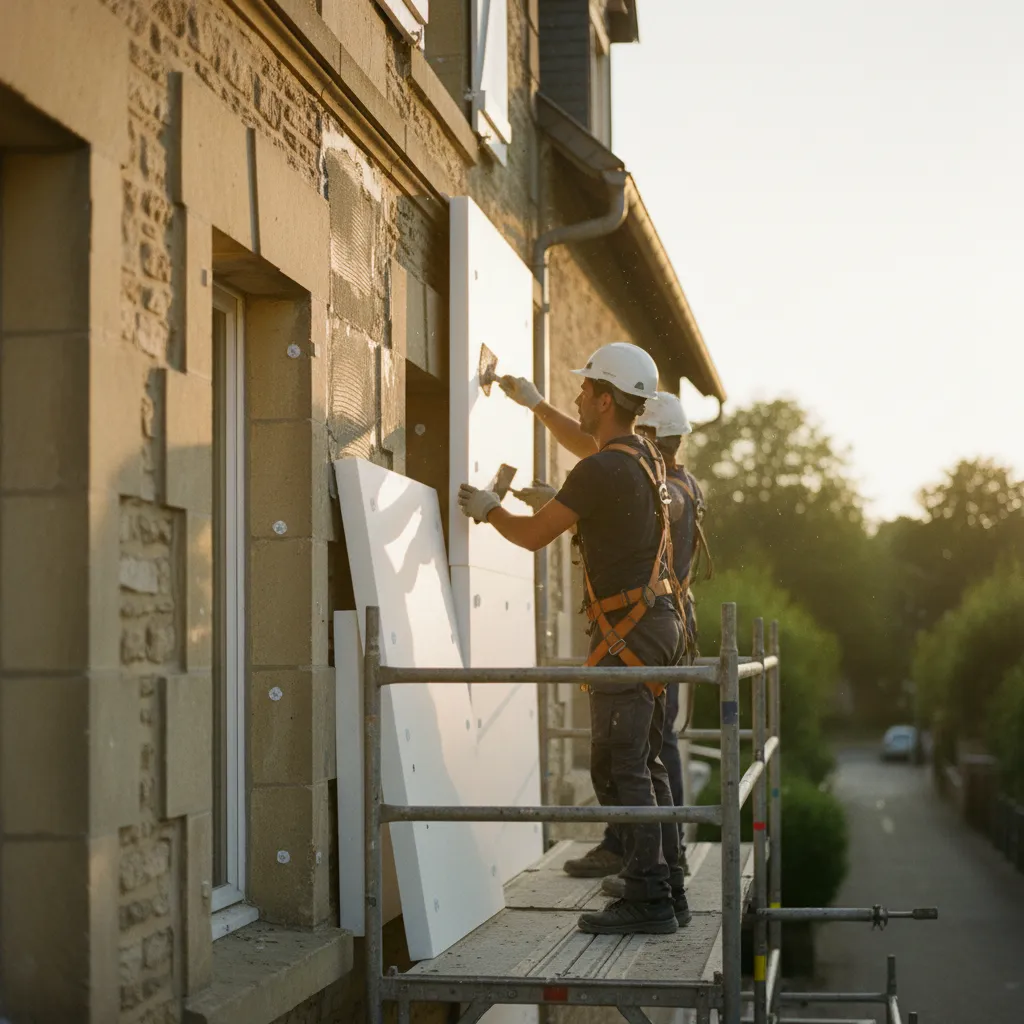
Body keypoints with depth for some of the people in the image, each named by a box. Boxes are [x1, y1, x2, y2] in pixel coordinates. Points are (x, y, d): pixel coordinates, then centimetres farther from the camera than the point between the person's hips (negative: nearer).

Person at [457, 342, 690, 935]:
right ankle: (668, 893, 15)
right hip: (661, 622, 10)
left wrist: (487, 509, 11)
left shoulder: (604, 471, -16)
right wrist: (536, 404, 43)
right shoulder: (645, 455, 13)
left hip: (629, 631, -9)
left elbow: (533, 535, -9)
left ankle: (648, 902, -8)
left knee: (620, 768, -8)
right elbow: (589, 445, 37)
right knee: (644, 764, 12)